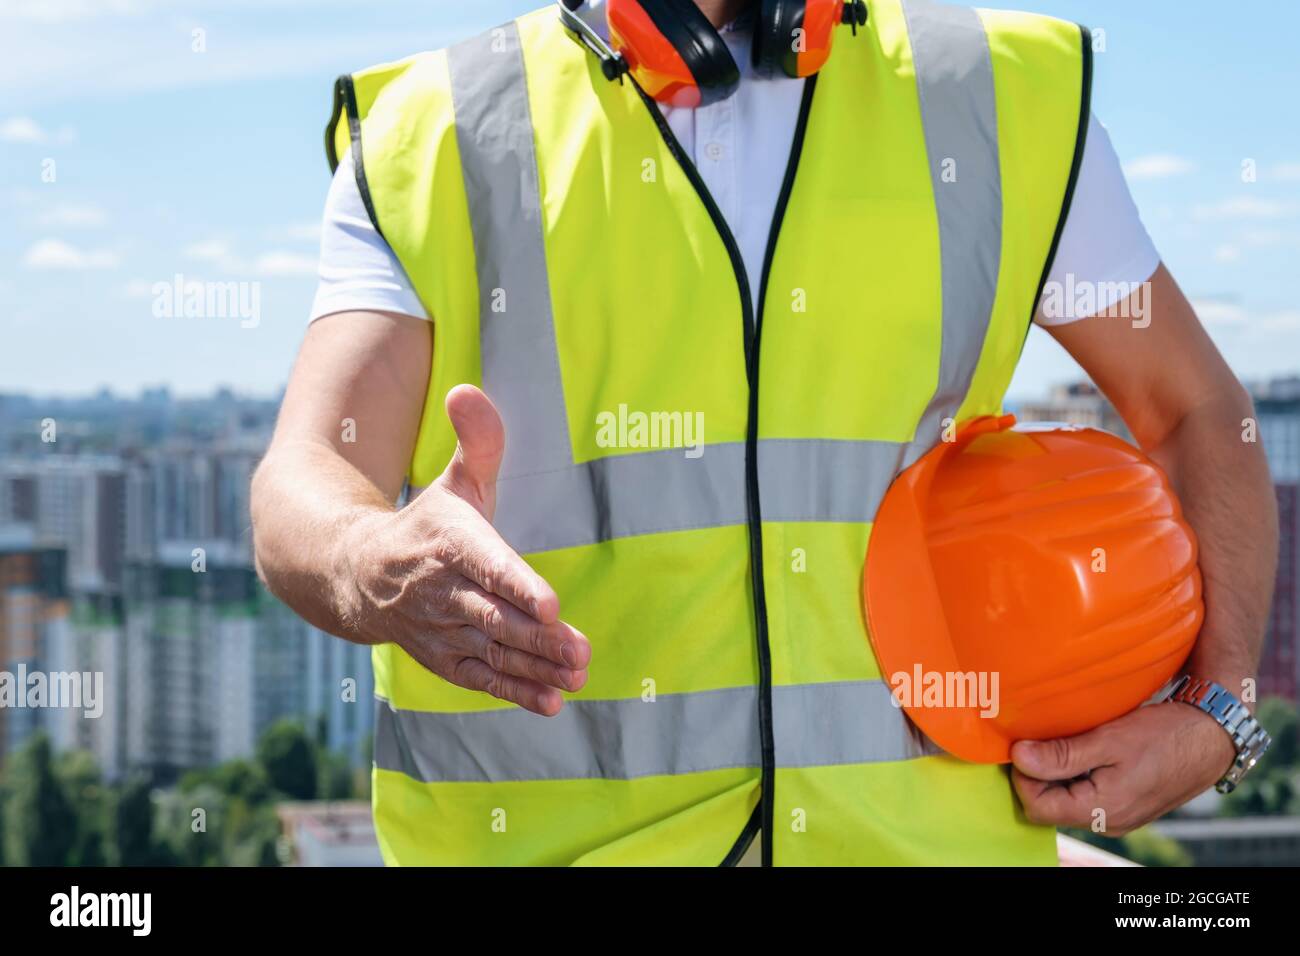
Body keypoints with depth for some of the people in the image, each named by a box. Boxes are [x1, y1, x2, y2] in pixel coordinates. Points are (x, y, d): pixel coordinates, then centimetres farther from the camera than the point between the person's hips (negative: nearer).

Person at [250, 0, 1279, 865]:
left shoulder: (1005, 98, 7)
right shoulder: (427, 138, 1)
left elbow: (1198, 409, 16)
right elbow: (301, 485, -11)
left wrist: (1218, 710, 1)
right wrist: (376, 570, -35)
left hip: (918, 823, 3)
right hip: (549, 830, -2)